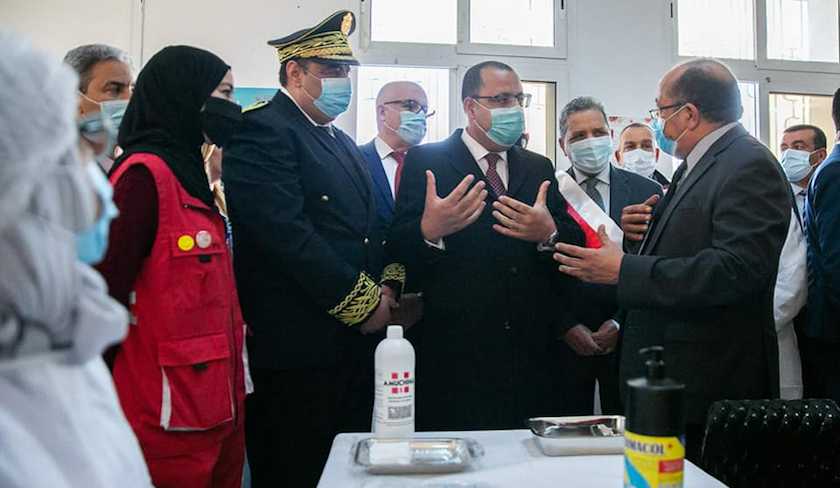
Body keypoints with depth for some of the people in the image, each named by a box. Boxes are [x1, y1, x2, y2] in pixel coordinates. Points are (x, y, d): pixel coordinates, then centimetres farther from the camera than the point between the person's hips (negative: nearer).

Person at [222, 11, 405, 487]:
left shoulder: (343, 142, 19)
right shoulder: (261, 131, -9)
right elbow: (288, 234, -20)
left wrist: (388, 286, 0)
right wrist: (363, 302, -15)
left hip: (356, 338, 8)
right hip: (298, 344, -8)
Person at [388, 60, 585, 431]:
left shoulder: (539, 168, 15)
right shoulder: (425, 161, 1)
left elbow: (575, 244, 9)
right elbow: (397, 251, -6)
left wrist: (549, 234, -12)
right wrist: (429, 231, -27)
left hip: (532, 354, 4)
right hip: (456, 354, -4)